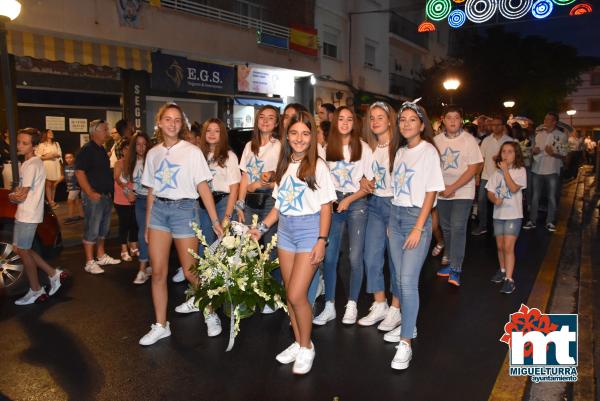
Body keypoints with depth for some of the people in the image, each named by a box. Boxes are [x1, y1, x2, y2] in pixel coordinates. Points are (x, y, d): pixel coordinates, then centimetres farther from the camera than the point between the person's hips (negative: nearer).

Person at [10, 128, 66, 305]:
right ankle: (54, 274, 21)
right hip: (24, 214, 10)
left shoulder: (31, 165, -18)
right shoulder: (31, 162, 13)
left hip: (28, 215, -10)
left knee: (23, 251, 1)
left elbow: (22, 196, -19)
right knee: (19, 249, 15)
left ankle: (36, 291, 14)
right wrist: (16, 194, 0)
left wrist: (12, 196, 1)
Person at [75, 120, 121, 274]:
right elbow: (79, 172, -19)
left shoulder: (102, 150, 15)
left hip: (106, 196, 9)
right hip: (94, 196, -9)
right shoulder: (87, 150, -12)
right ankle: (90, 262, 4)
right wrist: (90, 193, -21)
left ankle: (101, 256, 28)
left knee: (103, 229, 16)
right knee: (91, 230, -3)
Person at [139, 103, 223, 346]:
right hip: (159, 210, 4)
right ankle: (160, 326, 16)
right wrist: (147, 224, 12)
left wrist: (215, 221, -12)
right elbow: (151, 191, 13)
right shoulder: (153, 153, 10)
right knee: (158, 272, 3)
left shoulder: (192, 151, -3)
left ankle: (211, 314, 24)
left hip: (185, 209, -4)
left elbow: (203, 187, -7)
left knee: (190, 272, 0)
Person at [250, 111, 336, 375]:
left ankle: (307, 347, 13)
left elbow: (326, 206, -7)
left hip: (309, 229, -6)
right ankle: (298, 343, 28)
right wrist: (262, 227, 6)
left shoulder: (317, 165, -6)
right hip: (285, 229, 6)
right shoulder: (284, 165, 10)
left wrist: (322, 240, -13)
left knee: (297, 295, -9)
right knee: (290, 293, 10)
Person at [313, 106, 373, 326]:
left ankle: (352, 305, 14)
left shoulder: (363, 148, 1)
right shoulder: (327, 148, 7)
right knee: (329, 256, 0)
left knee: (355, 257, -1)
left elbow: (370, 182, 0)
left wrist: (349, 200, -10)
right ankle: (329, 306, 10)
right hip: (333, 203, 2)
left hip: (356, 204, -2)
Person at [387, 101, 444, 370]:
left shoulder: (429, 151, -6)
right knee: (400, 278, 9)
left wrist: (418, 228, -16)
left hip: (417, 216, -6)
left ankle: (405, 344, -5)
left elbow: (431, 192, -10)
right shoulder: (400, 152, 12)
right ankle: (409, 326, 26)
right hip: (395, 215, 6)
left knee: (408, 281, -11)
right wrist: (392, 221, 8)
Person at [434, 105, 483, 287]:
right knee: (446, 228, 12)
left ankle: (455, 269, -8)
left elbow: (473, 168, -11)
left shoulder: (468, 140, -8)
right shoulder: (437, 140, 2)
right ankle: (450, 261, 26)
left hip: (463, 192, -4)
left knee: (458, 228, -12)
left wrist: (452, 188, -17)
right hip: (442, 193, 4)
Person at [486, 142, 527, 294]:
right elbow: (490, 192, 5)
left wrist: (505, 170, -16)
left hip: (513, 214, -4)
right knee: (500, 246, 14)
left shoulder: (520, 170, -5)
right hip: (498, 214, 4)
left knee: (508, 247, -10)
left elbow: (514, 188, -19)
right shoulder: (497, 172, 7)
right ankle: (503, 270, 34)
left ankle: (509, 279, -6)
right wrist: (495, 200, -16)